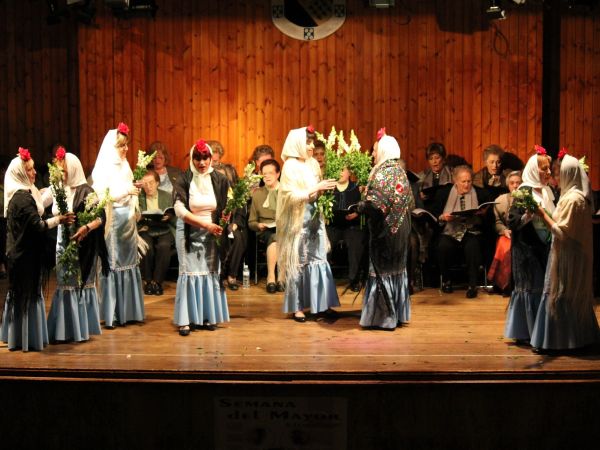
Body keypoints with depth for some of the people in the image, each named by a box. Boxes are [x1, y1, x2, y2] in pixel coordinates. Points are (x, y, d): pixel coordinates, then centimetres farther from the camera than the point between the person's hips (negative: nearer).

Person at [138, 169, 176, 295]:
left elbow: (173, 217, 11)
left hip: (163, 230, 0)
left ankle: (157, 281, -22)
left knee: (163, 246, -33)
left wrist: (168, 217, -11)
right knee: (147, 247, -33)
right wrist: (138, 217, -15)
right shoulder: (138, 197, 10)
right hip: (145, 230, 0)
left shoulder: (167, 196, 13)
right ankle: (147, 280, -16)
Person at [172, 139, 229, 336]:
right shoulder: (184, 180, -6)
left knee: (211, 272, 2)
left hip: (212, 233, 2)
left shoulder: (219, 180, -1)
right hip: (189, 232, -2)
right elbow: (180, 210, -15)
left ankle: (207, 316, 12)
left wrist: (224, 226, -18)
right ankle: (186, 319, 1)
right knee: (189, 272, -3)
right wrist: (206, 225, -22)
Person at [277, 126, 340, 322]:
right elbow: (293, 196, -18)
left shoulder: (310, 164, 11)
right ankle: (297, 307, 8)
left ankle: (319, 303, 14)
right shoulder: (290, 166, -11)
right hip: (298, 221, -7)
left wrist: (323, 189, -2)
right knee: (298, 263, 0)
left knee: (318, 259, 7)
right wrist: (317, 188, -21)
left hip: (313, 218, 7)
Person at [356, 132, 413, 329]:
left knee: (382, 270, -1)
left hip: (384, 230, -8)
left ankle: (384, 317, 3)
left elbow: (374, 205, -23)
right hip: (400, 230, 8)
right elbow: (410, 202, 13)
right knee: (397, 268, 14)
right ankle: (398, 313, 21)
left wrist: (359, 206, -6)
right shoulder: (401, 172, 8)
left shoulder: (382, 174, -15)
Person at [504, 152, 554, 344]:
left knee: (543, 288, 10)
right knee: (530, 288, -3)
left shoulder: (547, 191, 10)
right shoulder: (524, 191, -11)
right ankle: (524, 333, 6)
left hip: (544, 248, 7)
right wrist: (528, 215, -29)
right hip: (527, 249, -7)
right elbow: (512, 222, -14)